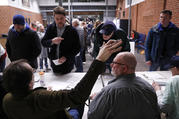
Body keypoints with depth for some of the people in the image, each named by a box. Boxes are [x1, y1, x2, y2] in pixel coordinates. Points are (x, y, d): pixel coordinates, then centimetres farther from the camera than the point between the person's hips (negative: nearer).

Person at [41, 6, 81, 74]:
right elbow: (43, 42, -1)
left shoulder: (72, 30, -11)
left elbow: (77, 48, -9)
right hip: (54, 62, 3)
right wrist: (52, 41, -22)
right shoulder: (50, 28, -1)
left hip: (67, 64, -3)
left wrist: (66, 57, -20)